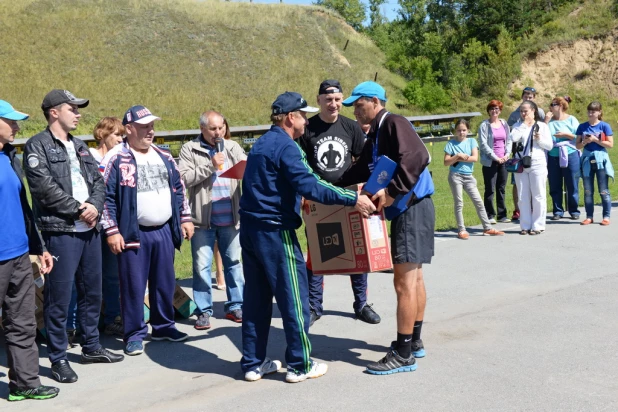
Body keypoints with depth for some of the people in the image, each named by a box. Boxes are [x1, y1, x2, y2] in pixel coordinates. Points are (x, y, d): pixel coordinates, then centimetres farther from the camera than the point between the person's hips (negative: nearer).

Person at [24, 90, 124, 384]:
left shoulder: (80, 147, 18)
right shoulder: (38, 146, -5)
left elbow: (98, 181, 12)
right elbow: (45, 186, -16)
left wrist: (94, 206, -8)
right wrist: (79, 209, -13)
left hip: (90, 229, 8)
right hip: (60, 231, -7)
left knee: (92, 291, 15)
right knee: (59, 297, -2)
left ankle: (91, 347, 29)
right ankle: (58, 359, 9)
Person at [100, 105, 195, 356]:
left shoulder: (164, 157, 10)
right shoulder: (116, 159, -8)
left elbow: (178, 189, 17)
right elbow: (106, 197, -10)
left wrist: (185, 218, 13)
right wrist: (112, 231, -14)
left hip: (164, 231, 6)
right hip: (133, 234, -5)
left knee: (165, 283, 13)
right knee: (133, 286, 1)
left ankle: (163, 326, 28)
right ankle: (134, 335, 13)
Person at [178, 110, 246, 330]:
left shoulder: (232, 147, 11)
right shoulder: (189, 150, 1)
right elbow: (184, 177, -10)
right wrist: (210, 166, -15)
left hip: (230, 218, 3)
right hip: (203, 219, -3)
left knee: (234, 262, 11)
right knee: (202, 266, 3)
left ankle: (235, 306, 23)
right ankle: (203, 311, 14)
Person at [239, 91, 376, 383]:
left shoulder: (262, 143, 16)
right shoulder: (285, 146, -14)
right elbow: (309, 186, -25)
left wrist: (297, 198, 34)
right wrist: (352, 199, -25)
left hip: (250, 228, 9)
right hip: (275, 231, -9)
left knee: (256, 297, 13)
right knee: (293, 297, 1)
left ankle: (253, 363, 19)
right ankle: (299, 365, 10)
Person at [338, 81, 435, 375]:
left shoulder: (394, 123, -13)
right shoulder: (375, 135, 16)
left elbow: (418, 157, -28)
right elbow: (362, 171, 26)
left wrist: (392, 192, -30)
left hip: (413, 208, -10)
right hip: (405, 210, 10)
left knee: (404, 282, -7)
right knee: (414, 277, 17)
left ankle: (403, 355, -1)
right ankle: (414, 341, 29)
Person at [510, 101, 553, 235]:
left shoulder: (542, 126, 6)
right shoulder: (518, 126, 11)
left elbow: (550, 145, 3)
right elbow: (514, 138, -11)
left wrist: (540, 139, -14)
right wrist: (524, 124, -6)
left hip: (537, 163, -2)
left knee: (538, 196, -1)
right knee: (523, 197, 5)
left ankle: (538, 226, 3)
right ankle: (525, 225, 11)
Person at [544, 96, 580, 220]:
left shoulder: (571, 120, 1)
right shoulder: (549, 120, 8)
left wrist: (566, 135, -13)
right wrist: (546, 121, -7)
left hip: (570, 156, -3)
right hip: (553, 157, 3)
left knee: (572, 186, 3)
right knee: (554, 187, 5)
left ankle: (574, 211, 13)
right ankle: (557, 211, 14)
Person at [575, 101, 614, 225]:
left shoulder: (604, 126, -2)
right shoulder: (582, 127, 6)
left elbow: (610, 144, -7)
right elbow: (578, 145, 8)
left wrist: (595, 139, -14)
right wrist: (584, 142, -12)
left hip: (600, 159, -3)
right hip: (587, 160, 3)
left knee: (603, 191, -1)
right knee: (588, 191, 7)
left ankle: (606, 216, 4)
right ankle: (589, 216, 13)